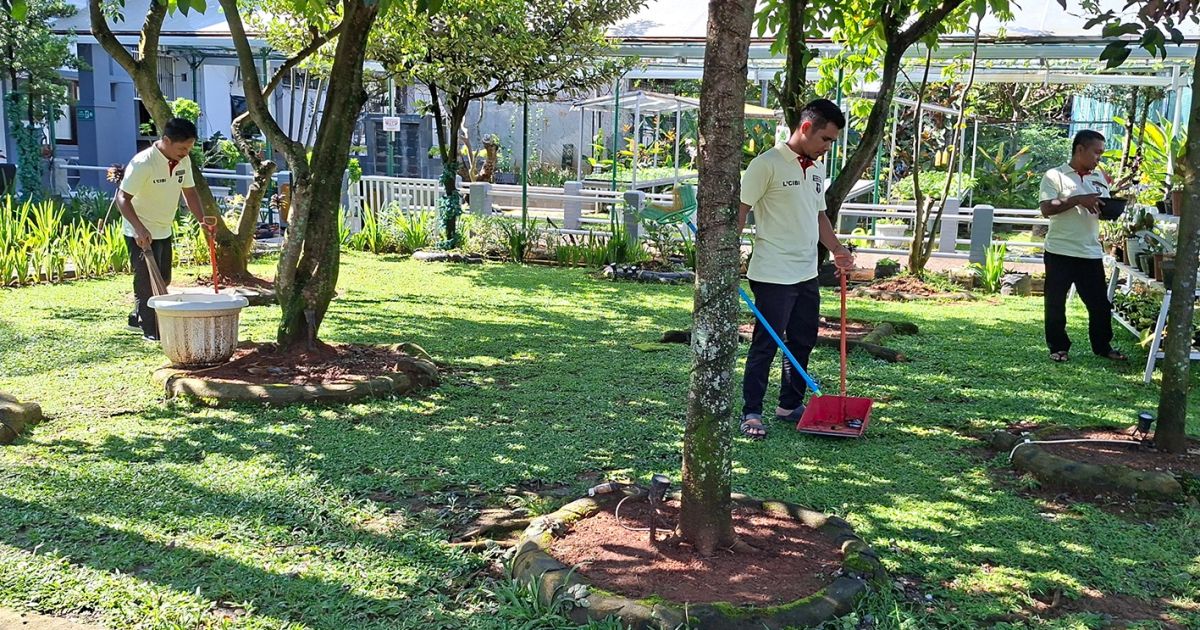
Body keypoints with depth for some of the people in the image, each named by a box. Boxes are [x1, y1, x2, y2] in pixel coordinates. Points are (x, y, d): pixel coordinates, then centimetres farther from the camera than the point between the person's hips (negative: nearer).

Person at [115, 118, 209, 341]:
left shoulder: (184, 161, -3)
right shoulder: (143, 163, -25)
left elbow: (189, 191, 8)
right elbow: (122, 198, -24)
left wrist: (202, 219, -7)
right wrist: (140, 229, -35)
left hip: (164, 231, 8)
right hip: (141, 234, -8)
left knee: (163, 281, 18)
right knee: (148, 283, -3)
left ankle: (138, 319, 35)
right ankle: (152, 332, 6)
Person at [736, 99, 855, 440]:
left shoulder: (817, 169, 14)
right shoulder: (767, 164, -12)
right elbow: (740, 211, -13)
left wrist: (837, 250, 11)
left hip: (807, 274, 8)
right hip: (773, 274, -8)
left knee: (802, 342, 15)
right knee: (765, 346, -4)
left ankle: (790, 405, 28)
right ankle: (751, 414, 5)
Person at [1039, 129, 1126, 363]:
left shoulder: (1100, 177, 12)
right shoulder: (1055, 176, -5)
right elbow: (1046, 209, -15)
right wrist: (1078, 200, -22)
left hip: (1091, 252, 5)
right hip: (1060, 251, -5)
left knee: (1100, 303, 10)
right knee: (1055, 303, 4)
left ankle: (1102, 345, 26)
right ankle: (1058, 347, 18)